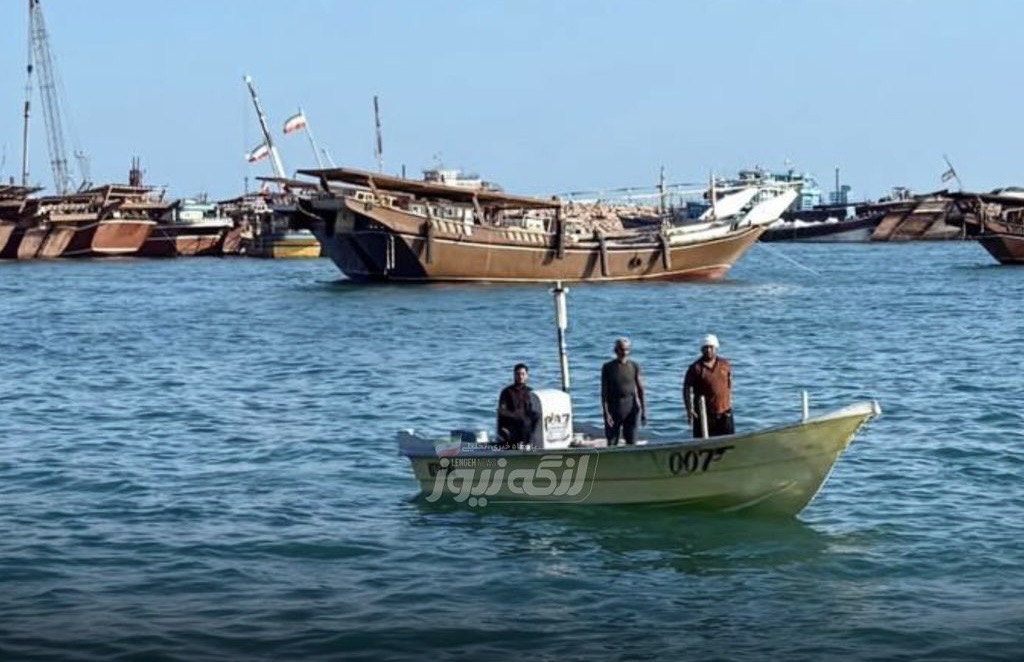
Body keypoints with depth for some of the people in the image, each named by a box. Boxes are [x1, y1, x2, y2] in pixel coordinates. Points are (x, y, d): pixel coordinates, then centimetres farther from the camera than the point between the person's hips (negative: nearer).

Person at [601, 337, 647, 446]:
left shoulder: (634, 366, 2)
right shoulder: (608, 367, 0)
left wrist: (643, 410, -4)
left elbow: (640, 389, 1)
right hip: (613, 407, -1)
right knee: (611, 442, -1)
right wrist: (606, 413, -11)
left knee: (631, 442, 2)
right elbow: (604, 392, -3)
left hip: (631, 407, 1)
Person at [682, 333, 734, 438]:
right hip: (703, 414, -4)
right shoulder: (695, 368, -7)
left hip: (724, 413, 4)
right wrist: (689, 409, -16)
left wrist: (729, 402, 14)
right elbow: (687, 389, -7)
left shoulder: (725, 364, 6)